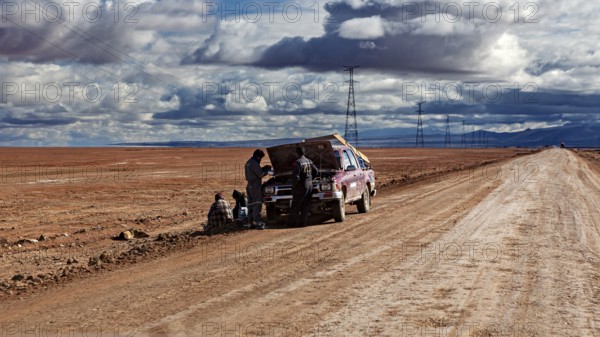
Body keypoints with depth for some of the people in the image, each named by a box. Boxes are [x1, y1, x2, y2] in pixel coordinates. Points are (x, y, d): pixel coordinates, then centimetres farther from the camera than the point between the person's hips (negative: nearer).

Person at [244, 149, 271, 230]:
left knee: (251, 204, 12)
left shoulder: (248, 163, 16)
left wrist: (263, 168, 15)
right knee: (257, 205, -11)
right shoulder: (254, 163, -16)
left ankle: (251, 222, 14)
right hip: (256, 186, -10)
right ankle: (258, 222, -17)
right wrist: (267, 169, 1)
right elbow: (260, 174, -15)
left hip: (250, 186, 10)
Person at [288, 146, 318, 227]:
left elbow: (296, 177, -21)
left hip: (301, 186, -7)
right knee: (306, 205, 10)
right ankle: (304, 222, 10)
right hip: (309, 185, 7)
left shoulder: (297, 162, -16)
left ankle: (292, 222, 4)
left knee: (296, 205, 1)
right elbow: (316, 171, 15)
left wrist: (293, 186, -7)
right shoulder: (309, 161, 7)